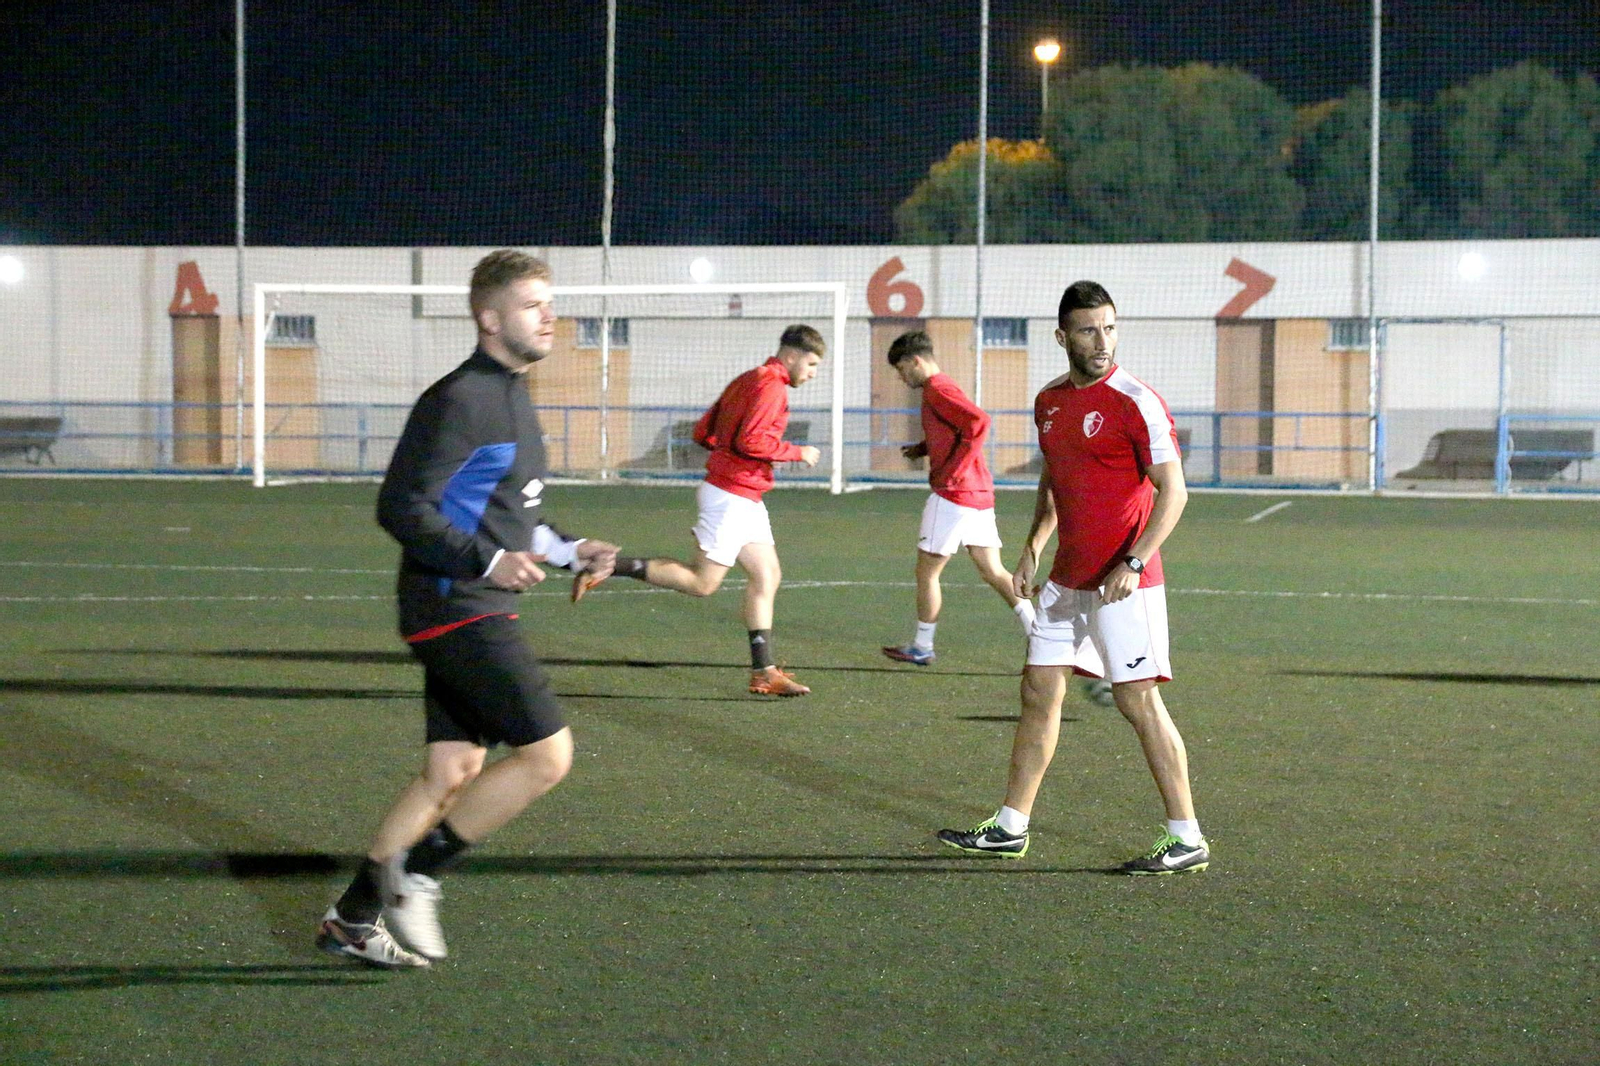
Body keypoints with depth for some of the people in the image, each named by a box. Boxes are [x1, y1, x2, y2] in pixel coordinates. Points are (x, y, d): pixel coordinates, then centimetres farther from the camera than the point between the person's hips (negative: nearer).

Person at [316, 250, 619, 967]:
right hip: (458, 611, -10)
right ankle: (414, 875, -2)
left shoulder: (512, 399, 18)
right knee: (548, 753, -12)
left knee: (450, 775, 10)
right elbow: (400, 508, -19)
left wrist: (567, 551, 16)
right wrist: (488, 561, -25)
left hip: (476, 615, 10)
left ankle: (352, 919, 17)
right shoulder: (460, 400, -15)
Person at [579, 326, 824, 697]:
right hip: (731, 495, -10)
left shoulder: (747, 381, 17)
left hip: (744, 499, 10)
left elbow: (702, 432, 18)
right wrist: (796, 452, -13)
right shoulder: (771, 385, -13)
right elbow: (751, 440, -24)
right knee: (702, 583, -6)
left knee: (767, 576, 9)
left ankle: (763, 672, 9)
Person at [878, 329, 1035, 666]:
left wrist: (953, 471, -22)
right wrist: (923, 448, 13)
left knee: (927, 572, 3)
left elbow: (979, 422, -26)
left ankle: (921, 647, 12)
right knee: (993, 571, 9)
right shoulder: (942, 387, 18)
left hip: (953, 493, -10)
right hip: (980, 495, 10)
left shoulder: (937, 390, -13)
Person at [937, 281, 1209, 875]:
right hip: (1066, 581, 8)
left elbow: (1173, 491, -14)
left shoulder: (1135, 402, -12)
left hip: (1124, 585, -7)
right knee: (1038, 693, 10)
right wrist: (1032, 548, 14)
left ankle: (1187, 839, 0)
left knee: (1139, 702, -7)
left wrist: (1135, 562, -22)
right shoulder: (1049, 402, 11)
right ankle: (1010, 828, 20)